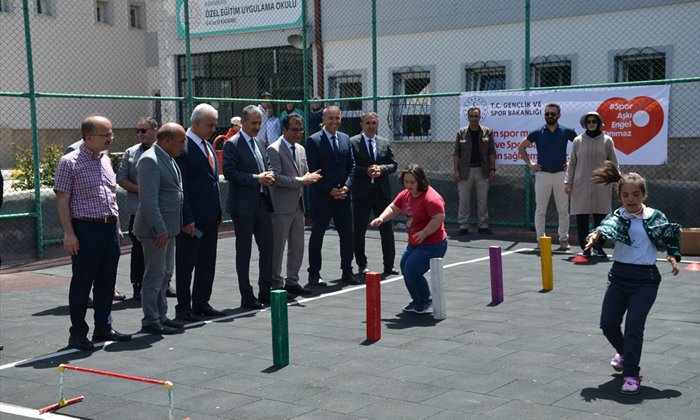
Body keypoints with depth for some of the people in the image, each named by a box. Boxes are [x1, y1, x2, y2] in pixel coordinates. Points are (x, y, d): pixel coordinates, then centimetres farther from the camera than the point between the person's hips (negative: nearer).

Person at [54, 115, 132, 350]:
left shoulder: (105, 160, 14)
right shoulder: (69, 162, -7)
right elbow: (62, 201, -10)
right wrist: (69, 233, -15)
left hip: (109, 228, 7)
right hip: (85, 229, -7)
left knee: (107, 282, 12)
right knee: (82, 282, 0)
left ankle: (103, 328, 24)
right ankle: (78, 333, 10)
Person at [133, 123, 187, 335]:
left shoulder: (168, 159, 15)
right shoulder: (149, 160, -16)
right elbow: (149, 199, -22)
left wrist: (168, 228, 16)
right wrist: (160, 229, -23)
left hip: (167, 227, 10)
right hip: (155, 229, -10)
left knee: (165, 274, 14)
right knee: (155, 275, -3)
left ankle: (161, 317, 23)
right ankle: (150, 321, 5)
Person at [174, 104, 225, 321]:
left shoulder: (208, 146, 14)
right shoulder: (182, 147, -13)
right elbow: (180, 186, -16)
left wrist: (218, 213, 15)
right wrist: (187, 219, -19)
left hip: (210, 216, 9)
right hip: (192, 218, -8)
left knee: (207, 263, 13)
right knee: (186, 265, 2)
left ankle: (201, 303, 23)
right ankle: (183, 308, 10)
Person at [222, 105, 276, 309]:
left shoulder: (259, 143, 15)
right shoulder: (232, 144, -8)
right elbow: (229, 172, -17)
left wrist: (268, 176, 1)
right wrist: (256, 179, -20)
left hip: (262, 203, 7)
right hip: (243, 206, -7)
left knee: (267, 248, 9)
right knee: (243, 252, 2)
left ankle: (265, 292, 19)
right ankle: (247, 297, 9)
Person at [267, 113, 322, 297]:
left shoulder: (301, 149, 14)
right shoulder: (274, 149, -11)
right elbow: (276, 178, -19)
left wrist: (310, 178, -3)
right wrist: (301, 180, -20)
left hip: (298, 204, 8)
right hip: (281, 206, -8)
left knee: (297, 246, 12)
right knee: (277, 247, 0)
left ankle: (292, 282, 21)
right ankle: (276, 285, 7)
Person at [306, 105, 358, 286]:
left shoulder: (345, 139, 10)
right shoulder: (313, 141, -7)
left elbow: (351, 165, 11)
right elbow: (313, 171, -10)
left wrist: (347, 186, -5)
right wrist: (330, 190, -14)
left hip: (344, 195, 5)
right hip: (322, 197, -5)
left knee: (347, 235, 7)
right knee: (317, 235, 4)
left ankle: (347, 272, 17)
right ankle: (314, 274, 12)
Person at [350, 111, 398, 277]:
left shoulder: (384, 143, 10)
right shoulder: (352, 142, -3)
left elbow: (393, 165, 8)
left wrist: (380, 169, -11)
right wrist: (367, 171, -19)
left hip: (382, 192, 3)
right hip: (361, 193, -3)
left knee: (387, 229, 6)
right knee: (359, 231, 4)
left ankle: (389, 265, 14)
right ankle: (362, 265, 16)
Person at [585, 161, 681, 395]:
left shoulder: (655, 217, -2)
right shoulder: (617, 217, -1)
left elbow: (671, 236, 14)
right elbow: (607, 227, -24)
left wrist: (673, 258, -2)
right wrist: (597, 234, -47)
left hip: (645, 279, -2)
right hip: (619, 275, 3)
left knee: (634, 326, -9)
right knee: (608, 324, 4)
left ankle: (631, 374, 3)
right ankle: (623, 352, 36)